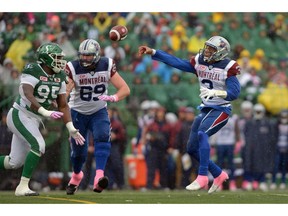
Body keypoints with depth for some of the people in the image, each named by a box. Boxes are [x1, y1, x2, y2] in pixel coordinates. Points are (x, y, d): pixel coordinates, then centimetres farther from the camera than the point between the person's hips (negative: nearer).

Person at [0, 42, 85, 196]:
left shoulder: (59, 77, 4)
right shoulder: (33, 72, -19)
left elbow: (63, 106, 5)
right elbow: (28, 96, -33)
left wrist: (71, 129, -5)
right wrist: (45, 112, -45)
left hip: (34, 120, 8)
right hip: (20, 115, -8)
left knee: (15, 162, 9)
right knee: (38, 145, -25)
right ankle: (23, 187, -19)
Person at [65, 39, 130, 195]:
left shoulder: (107, 66, -14)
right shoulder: (73, 68, -19)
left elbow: (125, 89, -15)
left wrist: (113, 98, -36)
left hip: (99, 111, 0)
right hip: (78, 112, 0)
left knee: (102, 138, -26)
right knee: (78, 149, 5)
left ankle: (99, 178, -39)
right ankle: (76, 176, 38)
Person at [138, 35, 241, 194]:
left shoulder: (227, 67, -13)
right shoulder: (199, 62, 3)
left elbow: (234, 93, -20)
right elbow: (176, 62, 2)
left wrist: (215, 92, -35)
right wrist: (153, 52, -3)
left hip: (220, 110, -8)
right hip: (205, 109, 8)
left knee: (202, 133, -31)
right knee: (192, 148, 6)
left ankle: (202, 177, -32)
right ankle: (218, 175, 21)